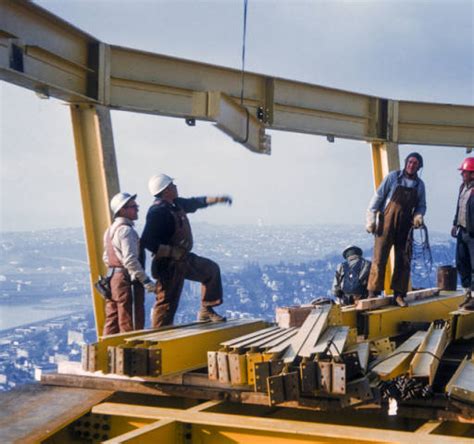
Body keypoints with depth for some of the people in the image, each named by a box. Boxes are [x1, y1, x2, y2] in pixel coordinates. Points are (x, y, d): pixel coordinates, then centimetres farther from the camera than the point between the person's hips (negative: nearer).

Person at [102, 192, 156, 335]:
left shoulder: (109, 231, 15)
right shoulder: (126, 230, -15)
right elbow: (130, 260, -22)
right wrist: (146, 281, -20)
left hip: (112, 277, 9)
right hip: (127, 280, -9)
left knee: (112, 322, 13)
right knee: (131, 324, -4)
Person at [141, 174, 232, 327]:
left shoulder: (175, 204, 4)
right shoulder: (157, 212, -25)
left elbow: (194, 203, 24)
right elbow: (146, 241, -31)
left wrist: (216, 199, 19)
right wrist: (172, 251, -28)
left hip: (184, 259, 10)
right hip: (169, 264, -10)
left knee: (211, 269, 20)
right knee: (167, 303, -5)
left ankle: (206, 311, 25)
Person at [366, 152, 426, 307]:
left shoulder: (419, 184, 7)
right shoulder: (392, 177, -3)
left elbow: (422, 205, 14)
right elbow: (378, 197, -3)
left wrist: (418, 215, -9)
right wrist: (371, 218, -8)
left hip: (405, 227, 4)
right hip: (387, 224, -4)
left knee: (404, 261, 3)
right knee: (379, 258, -5)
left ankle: (399, 294, 12)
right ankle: (373, 293, 0)